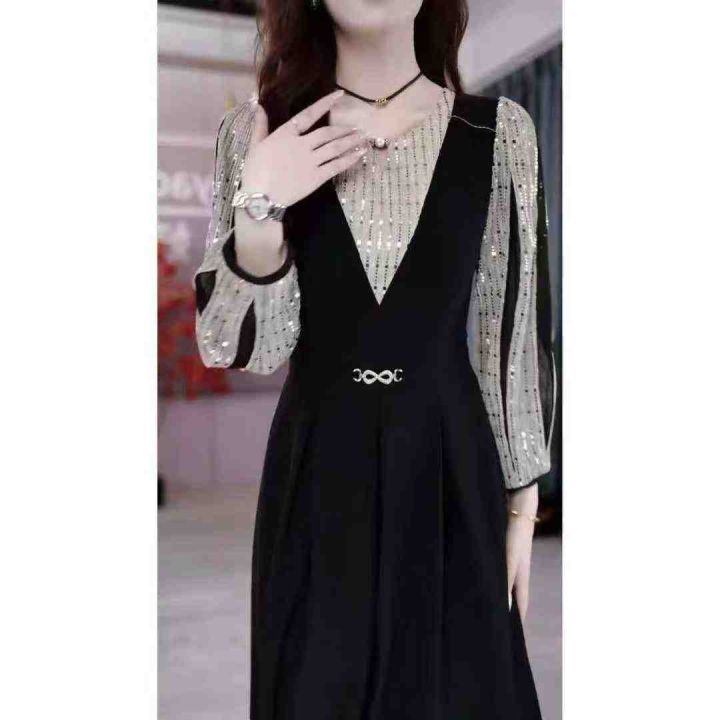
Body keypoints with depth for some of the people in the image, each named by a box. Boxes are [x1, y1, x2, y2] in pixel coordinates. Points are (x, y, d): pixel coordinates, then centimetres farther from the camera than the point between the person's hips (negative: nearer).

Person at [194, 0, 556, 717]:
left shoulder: (498, 131, -3)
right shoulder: (258, 133, -2)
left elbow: (517, 331, 0)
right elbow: (236, 348, -5)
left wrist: (522, 502, 2)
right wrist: (258, 214, -21)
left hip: (451, 468, 0)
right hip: (317, 471, 1)